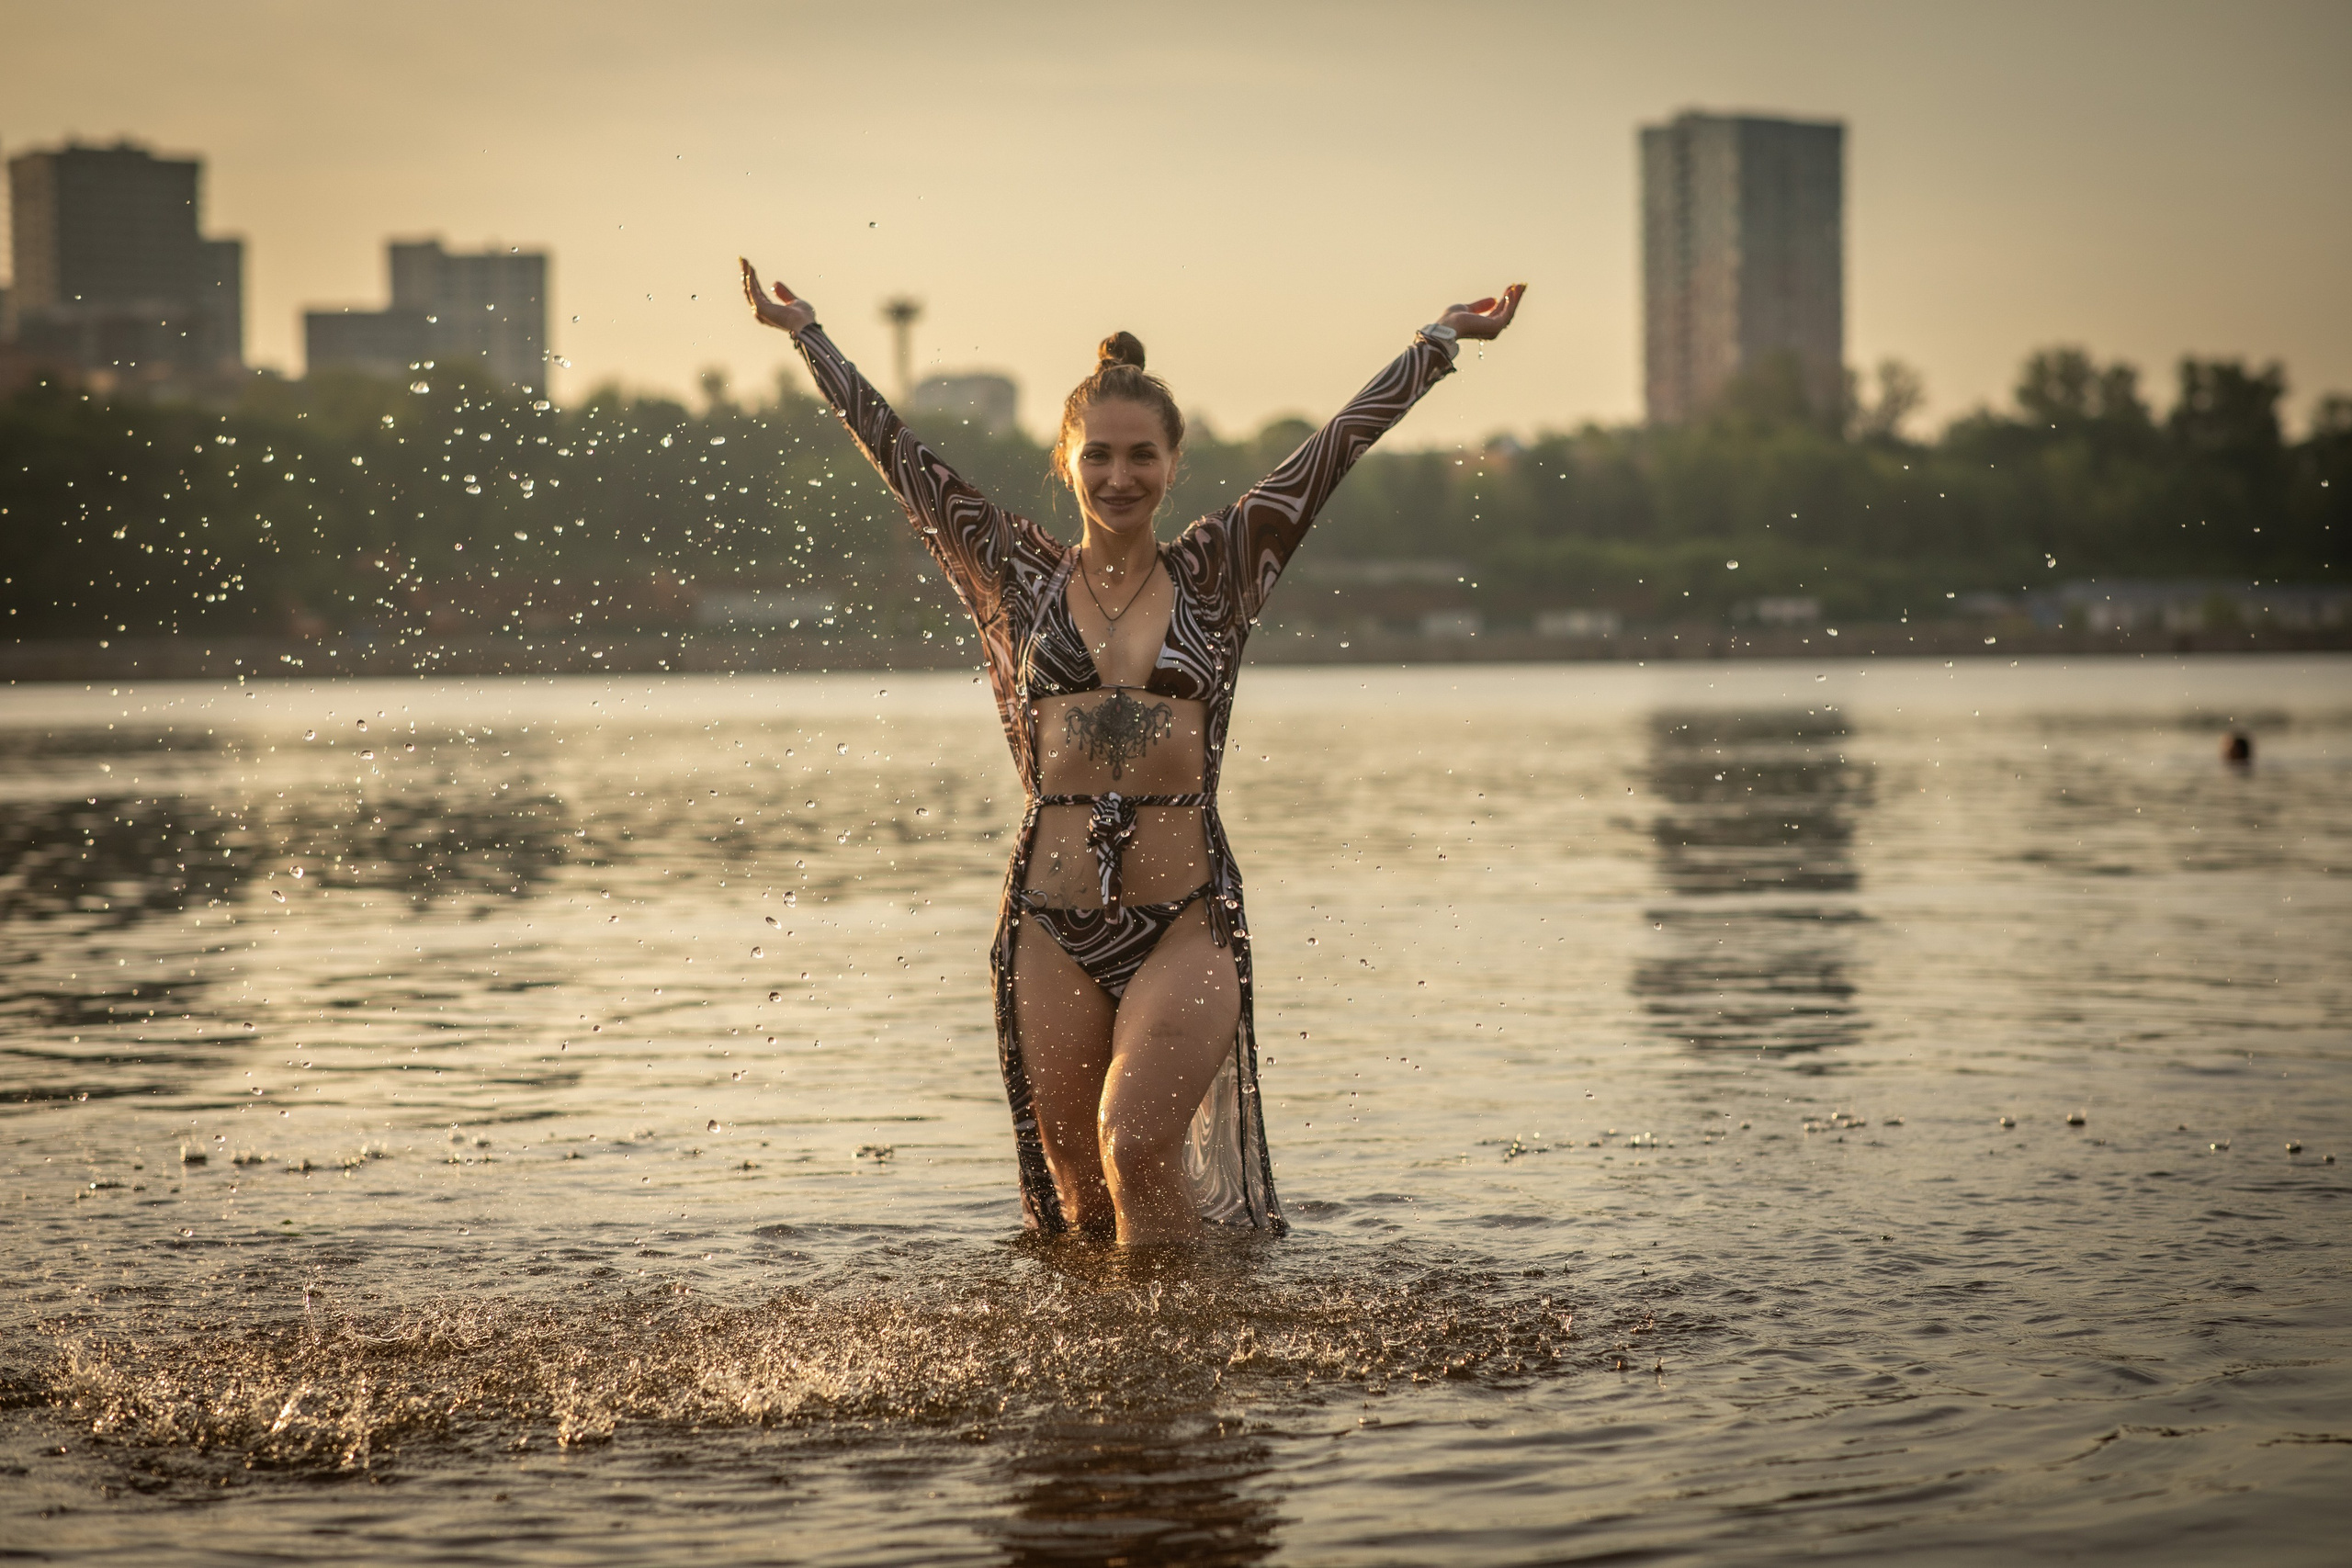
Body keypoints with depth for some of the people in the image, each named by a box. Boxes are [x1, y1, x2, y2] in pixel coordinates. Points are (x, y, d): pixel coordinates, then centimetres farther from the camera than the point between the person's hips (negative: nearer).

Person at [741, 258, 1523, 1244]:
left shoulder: (1213, 575, 8)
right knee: (1079, 1195, 5)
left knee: (1138, 1147, -19)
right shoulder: (1020, 579, 8)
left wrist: (1443, 340, 15)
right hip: (1053, 924, 1)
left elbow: (1336, 446, 11)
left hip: (1188, 920, -1)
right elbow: (899, 455, 13)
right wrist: (806, 334, 19)